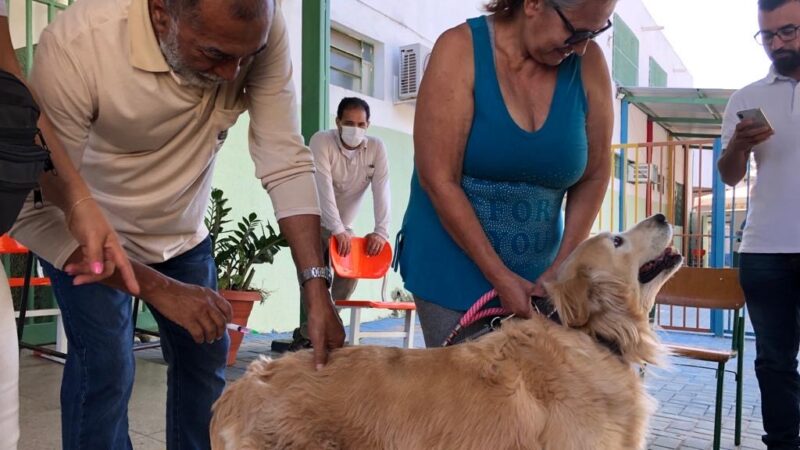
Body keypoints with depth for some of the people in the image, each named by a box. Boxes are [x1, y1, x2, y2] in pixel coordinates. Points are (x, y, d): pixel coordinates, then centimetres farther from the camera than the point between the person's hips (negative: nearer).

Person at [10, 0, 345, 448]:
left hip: (183, 232, 3)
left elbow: (286, 162, -24)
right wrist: (159, 289, -33)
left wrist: (317, 286, -31)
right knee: (105, 368, -11)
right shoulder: (76, 44, -34)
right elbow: (36, 210, -30)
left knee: (206, 359, 7)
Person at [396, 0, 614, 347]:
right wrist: (500, 277, -16)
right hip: (451, 268, -2)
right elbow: (439, 180, -17)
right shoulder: (461, 49, -13)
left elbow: (594, 175, 2)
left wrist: (562, 267, -7)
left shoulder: (589, 63, -5)